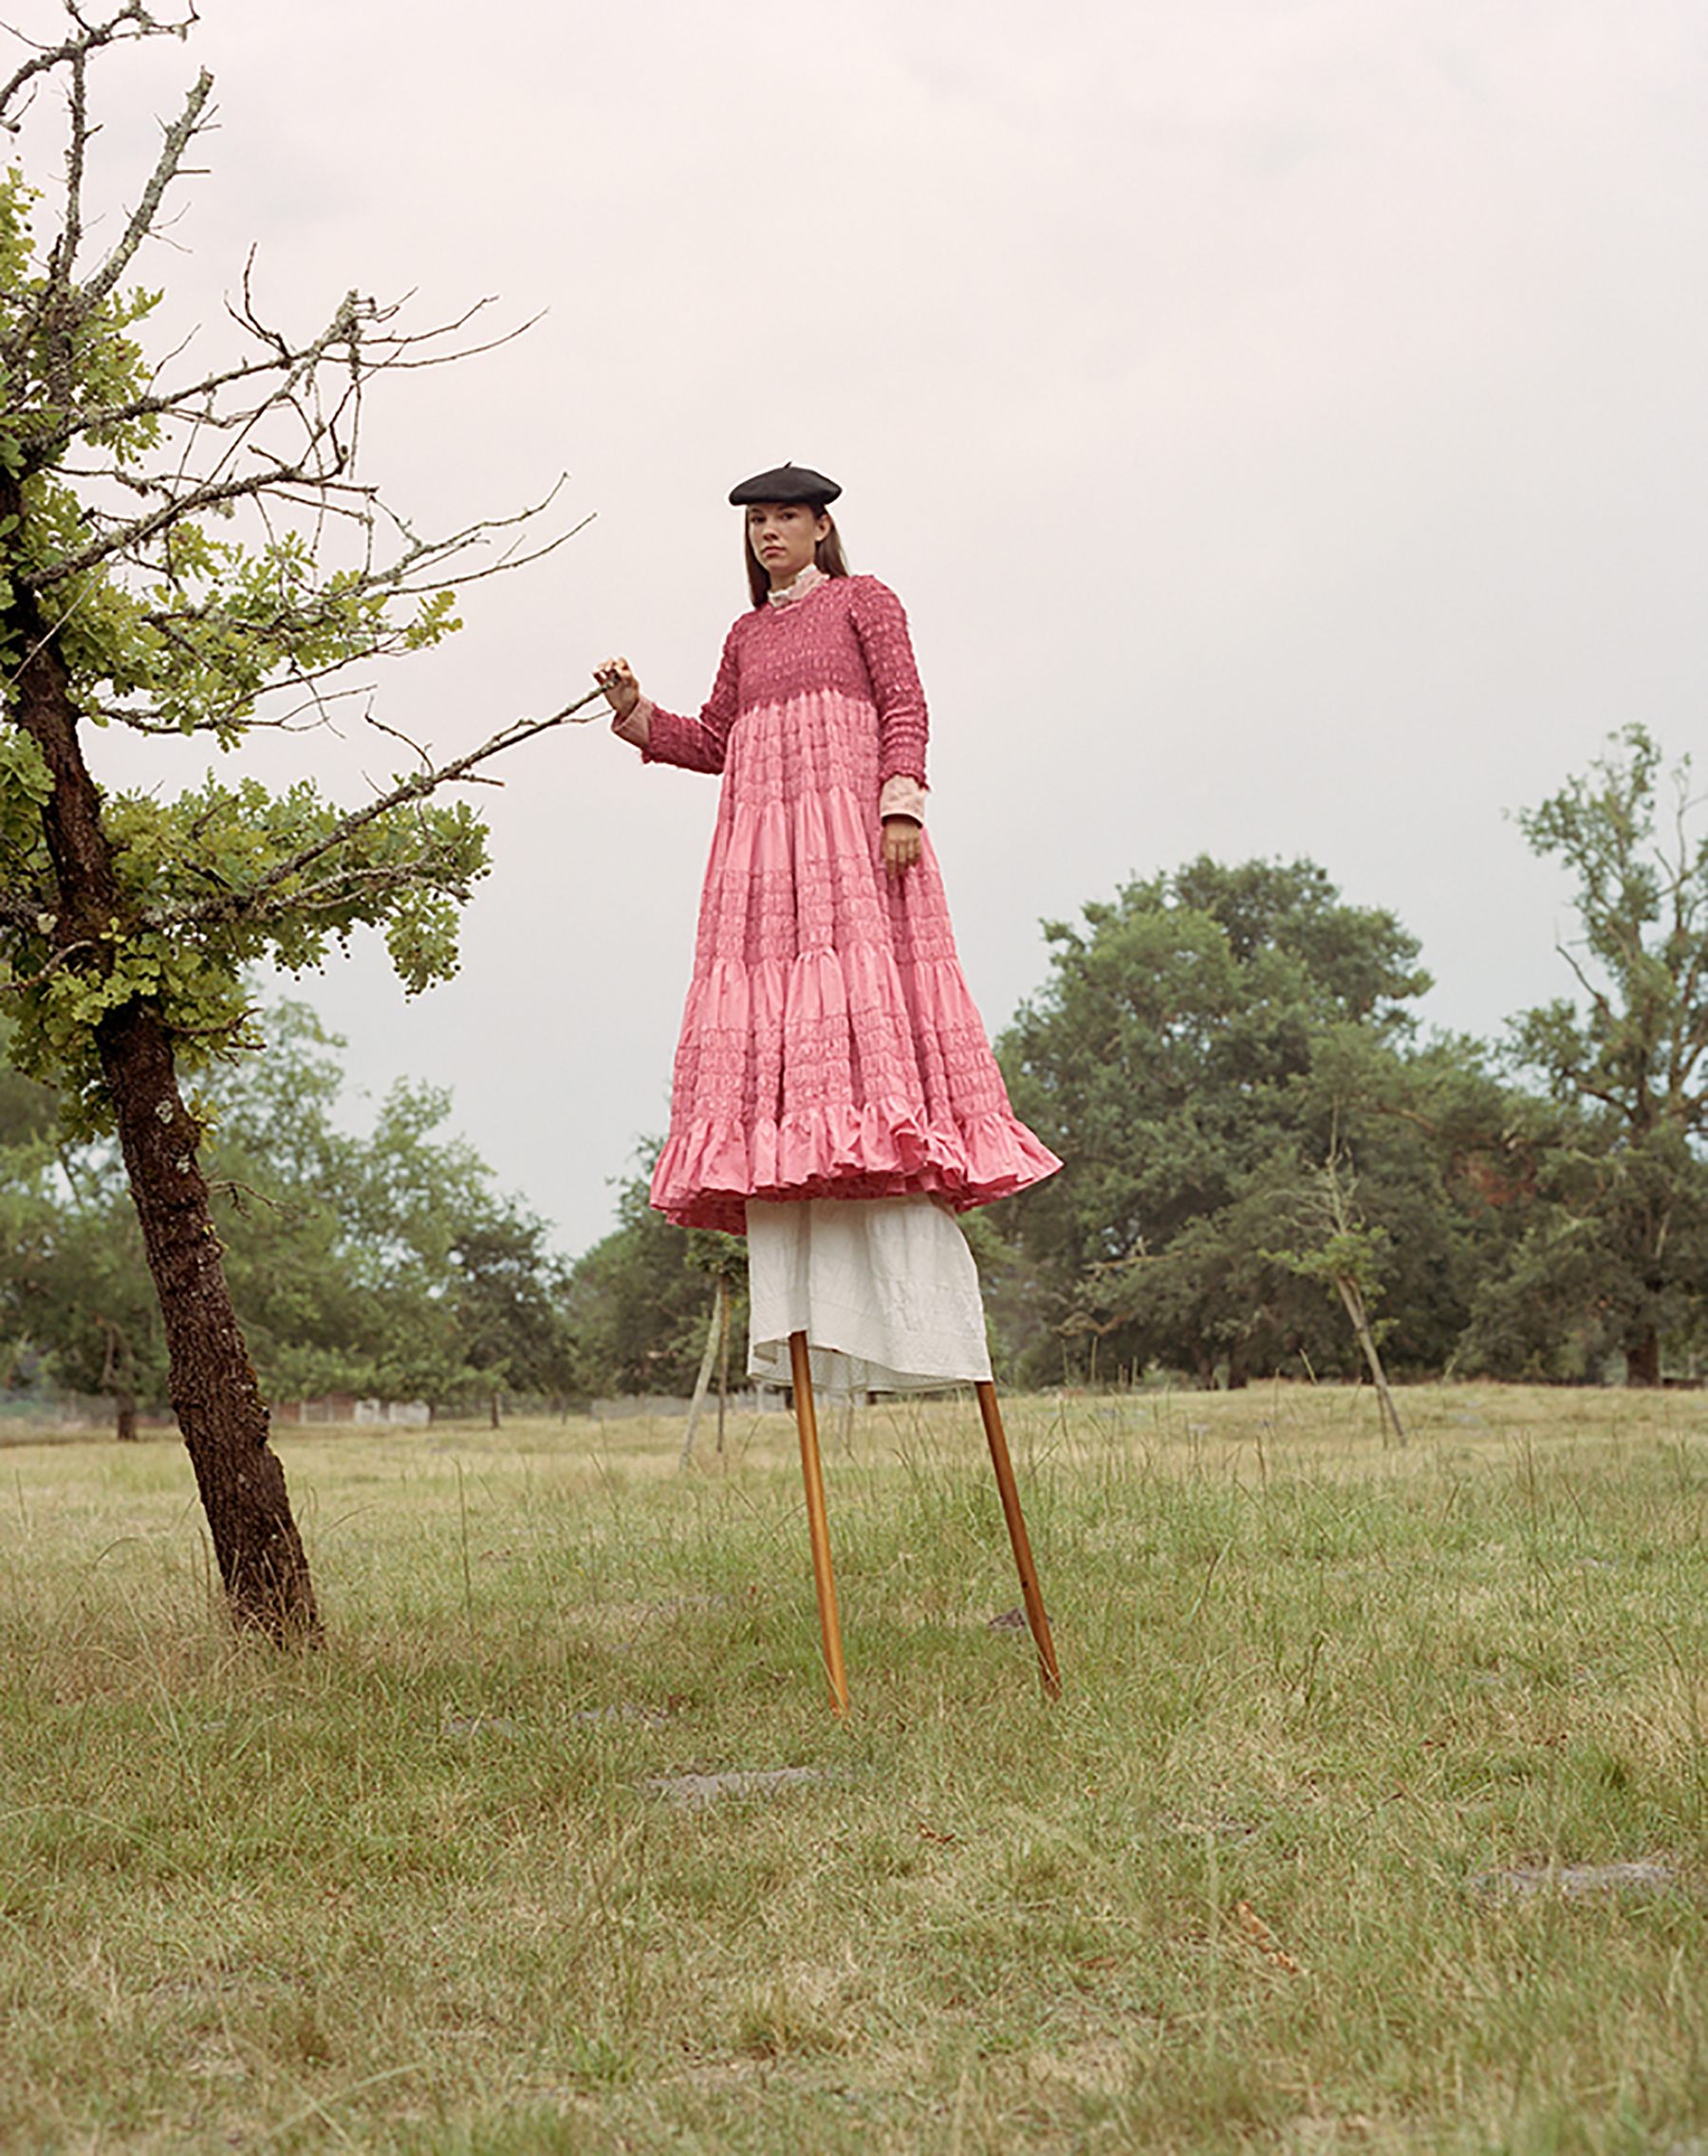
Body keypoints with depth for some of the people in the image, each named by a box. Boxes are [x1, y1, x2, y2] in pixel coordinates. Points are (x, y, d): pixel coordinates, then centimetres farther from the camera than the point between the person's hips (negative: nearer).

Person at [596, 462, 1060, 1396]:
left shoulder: (864, 601, 12)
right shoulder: (746, 635, 26)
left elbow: (905, 708, 1)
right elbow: (715, 741, 25)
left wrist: (901, 803, -13)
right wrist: (639, 716, 10)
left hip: (851, 831, -5)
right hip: (760, 844, 5)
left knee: (864, 1005, -17)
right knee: (761, 1025, -8)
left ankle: (915, 1303, -19)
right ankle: (793, 1308, -10)